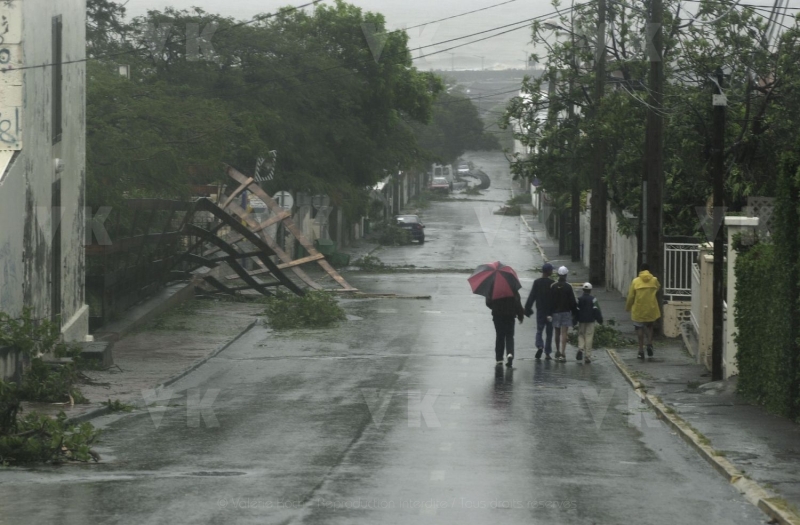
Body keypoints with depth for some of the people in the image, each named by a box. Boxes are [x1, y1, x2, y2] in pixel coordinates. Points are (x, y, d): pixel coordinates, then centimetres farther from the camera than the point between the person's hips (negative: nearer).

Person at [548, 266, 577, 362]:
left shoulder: (553, 286, -2)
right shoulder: (568, 286, -8)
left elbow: (549, 300, -2)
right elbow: (572, 301, -5)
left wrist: (549, 313, 1)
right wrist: (574, 312, 6)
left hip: (555, 311, 2)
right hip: (566, 312, -2)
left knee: (557, 333, 14)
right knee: (564, 333, -4)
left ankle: (558, 352, 25)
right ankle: (562, 353, -13)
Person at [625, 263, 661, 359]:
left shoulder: (635, 281, -6)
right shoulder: (654, 280, -2)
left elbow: (630, 296, -3)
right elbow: (658, 288, 20)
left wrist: (627, 307, 11)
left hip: (639, 310, -1)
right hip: (651, 309, 1)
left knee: (640, 329, 9)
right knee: (650, 327, 20)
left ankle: (641, 351, 7)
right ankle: (649, 344, -1)